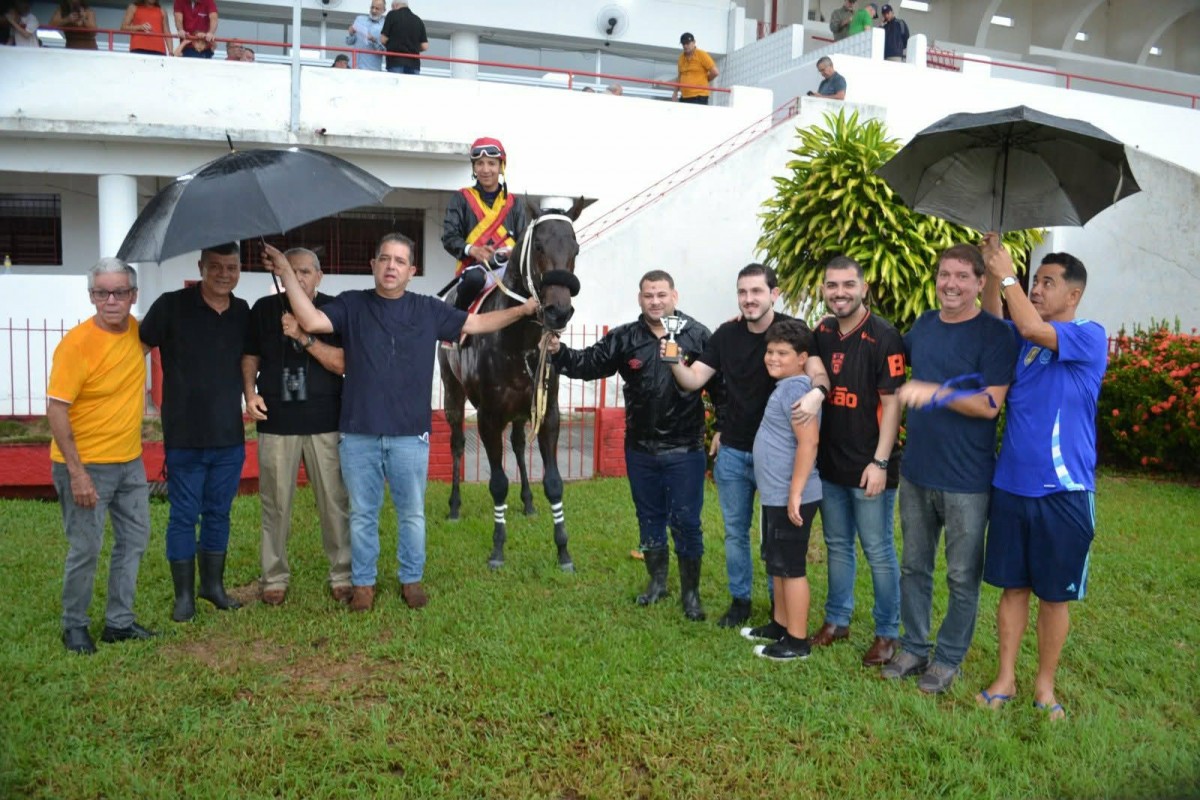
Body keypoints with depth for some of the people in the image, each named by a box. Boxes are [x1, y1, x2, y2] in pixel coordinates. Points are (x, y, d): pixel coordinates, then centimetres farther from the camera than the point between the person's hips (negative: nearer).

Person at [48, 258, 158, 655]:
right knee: (85, 550, 1)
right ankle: (74, 626, 21)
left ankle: (120, 621, 25)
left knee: (134, 540, 12)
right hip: (87, 464, -7)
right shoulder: (76, 343, -19)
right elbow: (56, 410, -19)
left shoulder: (135, 330, 0)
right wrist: (76, 472, -22)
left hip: (130, 461, 7)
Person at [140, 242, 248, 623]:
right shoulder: (171, 306, -8)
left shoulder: (243, 313, 5)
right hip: (184, 437, -3)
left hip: (230, 437, 4)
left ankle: (213, 585, 28)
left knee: (218, 514, 14)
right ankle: (184, 594, 18)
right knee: (184, 516, 5)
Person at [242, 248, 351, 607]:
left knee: (335, 502, 1)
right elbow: (250, 357, 14)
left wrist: (304, 337, -19)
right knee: (275, 504, 6)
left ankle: (342, 576, 14)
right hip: (276, 420, 1)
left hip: (325, 421, -1)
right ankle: (275, 577, 19)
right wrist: (250, 393, -2)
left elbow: (343, 364, -9)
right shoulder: (264, 309, 6)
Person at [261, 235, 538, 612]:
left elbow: (477, 323, 9)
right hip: (358, 435, 0)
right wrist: (287, 274, -17)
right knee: (362, 515, 11)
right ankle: (363, 582, 25)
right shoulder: (352, 305, 2)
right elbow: (311, 321, -12)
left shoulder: (428, 310, 5)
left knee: (412, 514, 11)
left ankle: (411, 579, 28)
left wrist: (522, 310, 1)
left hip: (410, 436, 1)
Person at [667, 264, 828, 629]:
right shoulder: (726, 335, 0)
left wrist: (817, 393, -49)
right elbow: (694, 380, -2)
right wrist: (675, 364, -24)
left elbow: (817, 372, -25)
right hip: (732, 452, 4)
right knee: (735, 532, 14)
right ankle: (740, 599, 30)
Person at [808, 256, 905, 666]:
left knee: (879, 552, 4)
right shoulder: (821, 333, 5)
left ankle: (887, 633, 19)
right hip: (830, 463, 6)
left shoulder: (883, 336, -13)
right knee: (838, 545, 17)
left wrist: (880, 462, -17)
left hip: (869, 466, -6)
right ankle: (837, 620, 31)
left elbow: (892, 402, -14)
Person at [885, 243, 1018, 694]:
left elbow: (990, 404, -18)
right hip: (916, 472, 6)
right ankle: (914, 649, 31)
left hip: (966, 481, -6)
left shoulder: (994, 334, -11)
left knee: (962, 577, 8)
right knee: (913, 567, 16)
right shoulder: (924, 325, 6)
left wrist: (934, 392, -27)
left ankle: (948, 659, 24)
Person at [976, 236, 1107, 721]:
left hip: (1063, 491, -4)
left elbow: (1032, 328, -23)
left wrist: (1006, 274, -14)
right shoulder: (1024, 338, 8)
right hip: (1011, 485, 4)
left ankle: (1045, 685, 24)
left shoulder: (1090, 337, -9)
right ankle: (1006, 679, 23)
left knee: (1054, 595, 8)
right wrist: (992, 274, -7)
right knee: (1013, 587, 11)